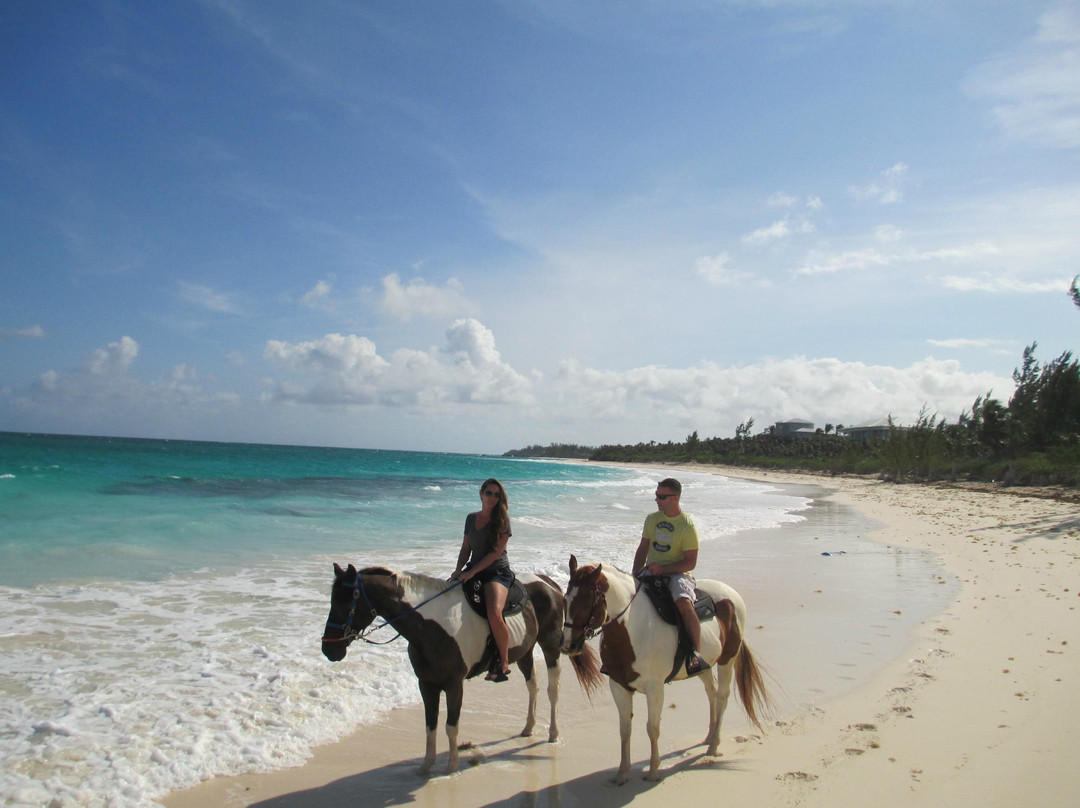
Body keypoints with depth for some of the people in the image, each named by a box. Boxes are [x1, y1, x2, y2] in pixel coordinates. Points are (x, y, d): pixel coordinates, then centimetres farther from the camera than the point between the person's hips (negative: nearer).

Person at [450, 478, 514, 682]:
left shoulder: (502, 519, -4)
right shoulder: (471, 518, 12)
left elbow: (496, 552, -11)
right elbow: (466, 549, 16)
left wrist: (472, 572, -17)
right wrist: (458, 570, -2)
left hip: (497, 572, -6)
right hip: (472, 571, 6)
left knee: (494, 613, -31)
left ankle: (504, 662, -11)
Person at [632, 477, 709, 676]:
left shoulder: (687, 525, -9)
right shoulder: (652, 519, 8)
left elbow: (690, 562, -12)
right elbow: (642, 550, 15)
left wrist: (662, 569, -22)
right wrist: (635, 576, 2)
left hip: (677, 573, -6)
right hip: (651, 573, 6)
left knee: (683, 602, -33)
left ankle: (697, 654, -24)